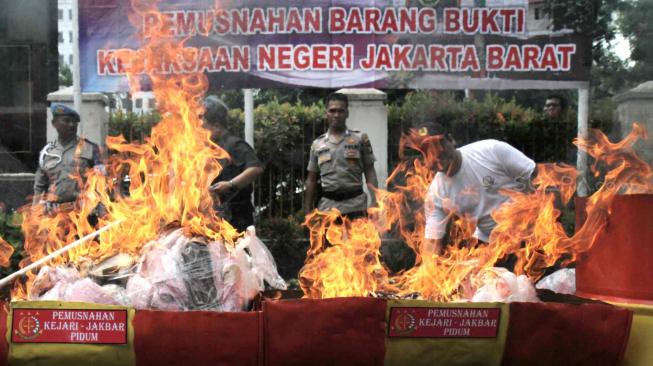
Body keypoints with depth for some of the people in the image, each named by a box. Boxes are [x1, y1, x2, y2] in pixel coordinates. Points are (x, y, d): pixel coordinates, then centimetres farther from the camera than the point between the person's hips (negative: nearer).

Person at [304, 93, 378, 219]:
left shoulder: (360, 139, 4)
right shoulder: (317, 144, 10)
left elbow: (370, 173, 2)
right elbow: (311, 180, 12)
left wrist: (375, 201, -10)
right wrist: (308, 211, 7)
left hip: (356, 206, -2)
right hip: (328, 207, 2)